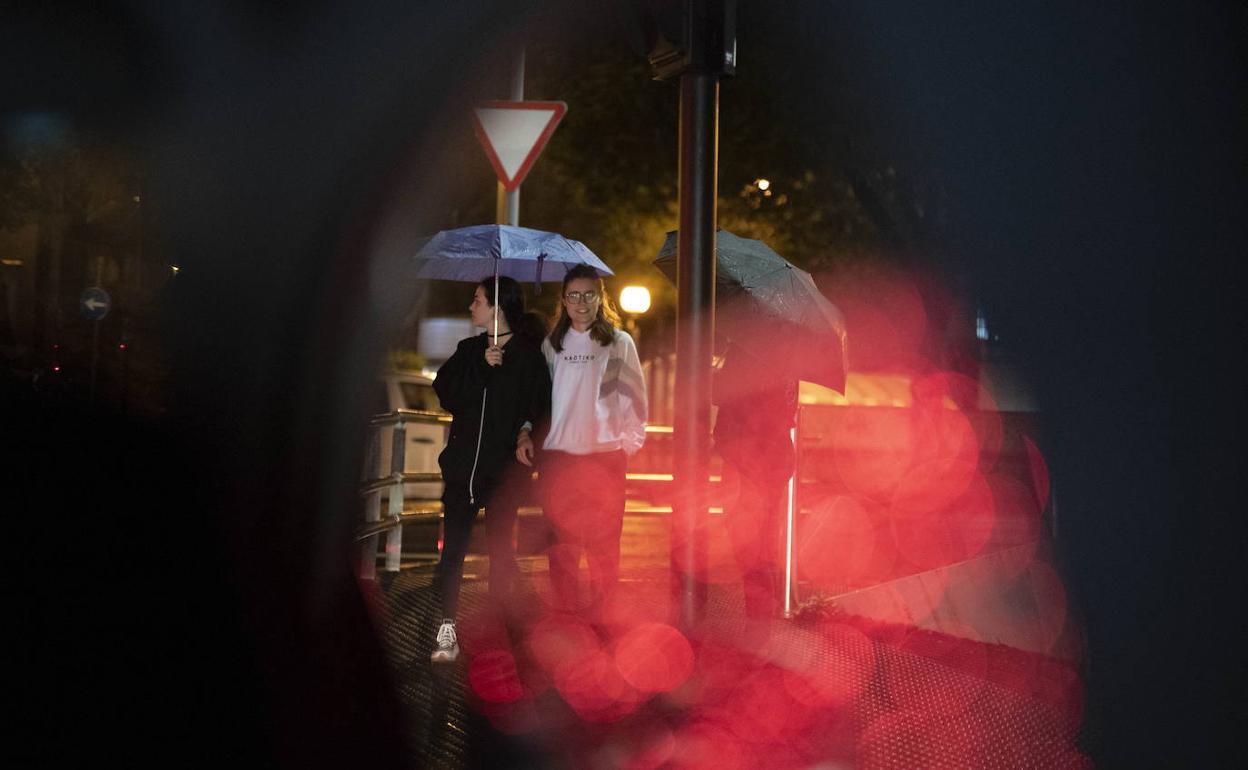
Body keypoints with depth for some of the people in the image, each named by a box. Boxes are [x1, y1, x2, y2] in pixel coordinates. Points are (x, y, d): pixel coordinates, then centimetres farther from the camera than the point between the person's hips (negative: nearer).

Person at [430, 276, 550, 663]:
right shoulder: (469, 350, 12)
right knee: (453, 547, -1)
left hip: (504, 467, -3)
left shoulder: (529, 355, -1)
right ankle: (448, 630, 1)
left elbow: (539, 408, -4)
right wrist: (483, 367, -11)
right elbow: (446, 393, -2)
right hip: (463, 463, 3)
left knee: (500, 548, 5)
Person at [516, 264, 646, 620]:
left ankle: (600, 614, 9)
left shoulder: (619, 342, 2)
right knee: (562, 541, 6)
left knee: (602, 543, 1)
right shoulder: (552, 344, 11)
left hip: (604, 456, -2)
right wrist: (526, 434, 5)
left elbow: (634, 397, 2)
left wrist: (629, 441, -3)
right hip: (557, 455, 3)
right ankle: (564, 611, 14)